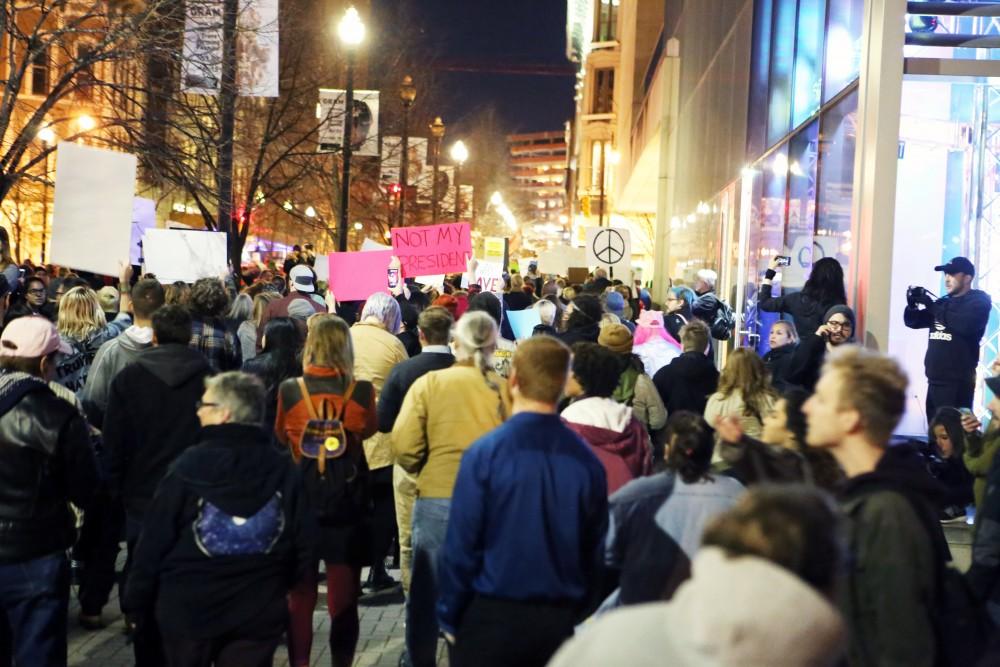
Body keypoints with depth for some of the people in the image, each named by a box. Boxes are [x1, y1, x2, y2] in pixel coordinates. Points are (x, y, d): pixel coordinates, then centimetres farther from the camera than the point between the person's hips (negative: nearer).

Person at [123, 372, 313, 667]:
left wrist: (137, 600, 3)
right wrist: (284, 588, 15)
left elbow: (155, 541, -7)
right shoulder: (283, 470, -2)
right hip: (258, 613, 2)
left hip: (189, 609, -1)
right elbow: (303, 545, 0)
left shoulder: (189, 466, -10)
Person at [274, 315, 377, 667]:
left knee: (300, 598, 13)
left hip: (301, 501, 0)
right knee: (343, 600, 8)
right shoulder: (362, 391, -10)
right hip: (348, 503, 0)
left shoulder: (290, 391, -10)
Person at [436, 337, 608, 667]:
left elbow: (460, 546, -12)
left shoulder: (484, 453, -15)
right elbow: (595, 550, 3)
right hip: (559, 623, 3)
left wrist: (449, 617, 0)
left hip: (492, 618, -3)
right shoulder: (587, 461, -5)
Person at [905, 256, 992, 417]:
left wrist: (932, 306, -14)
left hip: (958, 381, -7)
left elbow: (965, 325, -20)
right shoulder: (944, 302, 19)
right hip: (934, 380, 7)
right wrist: (912, 304, -2)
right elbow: (913, 321, 20)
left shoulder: (979, 300, -1)